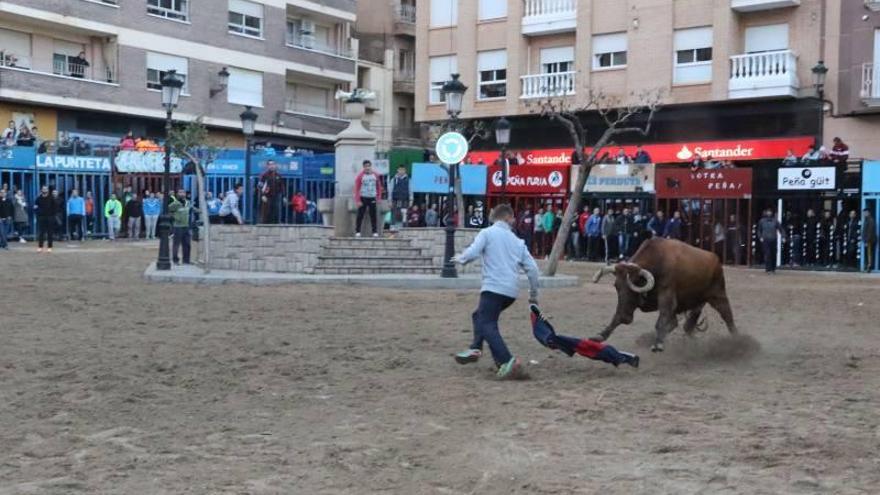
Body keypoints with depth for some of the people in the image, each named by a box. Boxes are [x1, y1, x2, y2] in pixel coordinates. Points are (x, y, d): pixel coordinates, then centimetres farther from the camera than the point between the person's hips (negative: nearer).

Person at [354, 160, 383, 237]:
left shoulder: (375, 175, 5)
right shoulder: (360, 176, -6)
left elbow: (379, 187, 13)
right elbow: (356, 188, -6)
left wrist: (379, 197, 7)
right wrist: (358, 201, -11)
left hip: (372, 198, 3)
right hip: (363, 198, -3)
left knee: (373, 216, 5)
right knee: (360, 216, -1)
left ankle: (375, 232, 9)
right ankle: (357, 232, 4)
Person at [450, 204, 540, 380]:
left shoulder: (487, 233, 4)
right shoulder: (518, 241, 19)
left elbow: (472, 253, -11)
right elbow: (532, 268, 13)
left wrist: (460, 258, 11)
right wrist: (534, 294, 23)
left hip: (494, 287, -6)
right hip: (512, 291, 7)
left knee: (486, 325, -13)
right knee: (480, 315, 24)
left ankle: (508, 361, -30)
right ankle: (476, 348, 8)